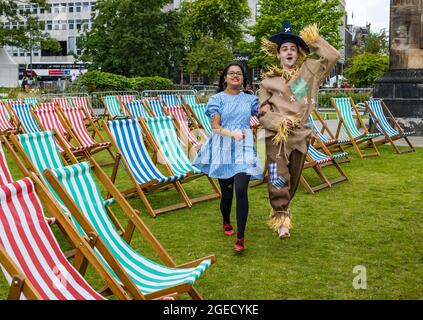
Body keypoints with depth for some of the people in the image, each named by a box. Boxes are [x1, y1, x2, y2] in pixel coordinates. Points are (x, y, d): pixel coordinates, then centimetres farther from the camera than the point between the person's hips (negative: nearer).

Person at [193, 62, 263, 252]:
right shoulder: (218, 99, 2)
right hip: (223, 149, -1)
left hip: (243, 149, 1)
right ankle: (226, 222, 39)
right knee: (227, 192, 7)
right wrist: (233, 134, -23)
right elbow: (215, 126, -8)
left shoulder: (249, 99, 11)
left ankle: (240, 238, -12)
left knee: (241, 190, -16)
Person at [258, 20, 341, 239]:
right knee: (278, 179, -17)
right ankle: (281, 218, -9)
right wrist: (279, 124, -16)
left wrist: (314, 41, 1)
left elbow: (333, 56, -4)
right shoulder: (269, 80, 2)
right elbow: (263, 113, 0)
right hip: (276, 136, -3)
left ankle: (281, 212, 31)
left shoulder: (308, 71, 7)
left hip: (300, 135, 3)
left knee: (292, 180, 12)